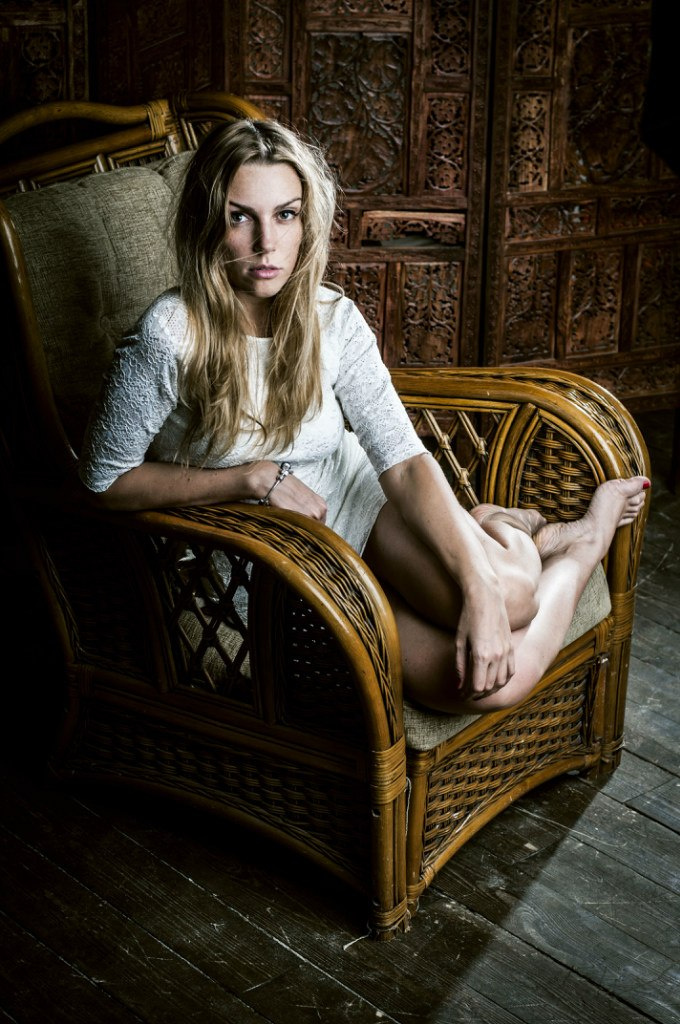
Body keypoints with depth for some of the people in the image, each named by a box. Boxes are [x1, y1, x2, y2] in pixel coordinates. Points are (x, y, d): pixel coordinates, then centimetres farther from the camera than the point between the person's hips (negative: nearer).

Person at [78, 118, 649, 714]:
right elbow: (106, 479, -14)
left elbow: (405, 463, -17)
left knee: (507, 592, -28)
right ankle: (583, 540, 8)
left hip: (352, 498, 3)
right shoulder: (171, 338, -22)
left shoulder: (333, 320, -11)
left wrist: (480, 590, -30)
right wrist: (254, 477, -22)